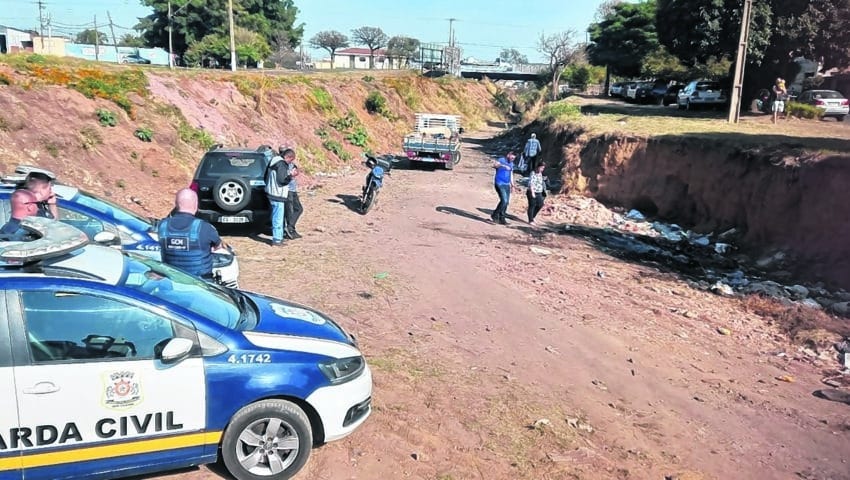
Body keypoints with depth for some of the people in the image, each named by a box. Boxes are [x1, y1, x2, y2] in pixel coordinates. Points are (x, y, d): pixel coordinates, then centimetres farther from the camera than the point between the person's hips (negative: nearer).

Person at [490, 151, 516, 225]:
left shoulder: (511, 163, 14)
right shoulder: (501, 160, -10)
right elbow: (494, 165, -32)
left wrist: (512, 184, 21)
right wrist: (504, 166, -46)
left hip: (507, 184, 8)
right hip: (499, 184, -8)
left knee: (506, 202, 6)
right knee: (504, 200, -18)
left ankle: (501, 219, 15)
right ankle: (494, 216, -5)